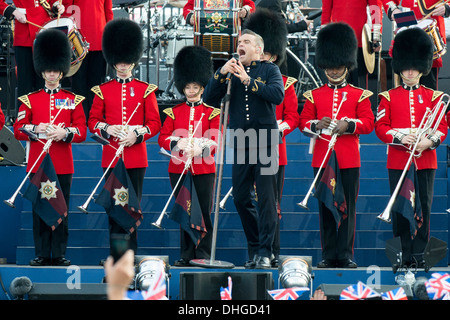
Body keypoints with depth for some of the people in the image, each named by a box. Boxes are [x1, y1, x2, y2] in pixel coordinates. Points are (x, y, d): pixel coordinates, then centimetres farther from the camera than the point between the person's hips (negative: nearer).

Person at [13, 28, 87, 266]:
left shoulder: (73, 100, 7)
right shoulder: (30, 100, 8)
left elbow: (82, 132, 3)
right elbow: (18, 130, 5)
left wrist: (65, 133, -16)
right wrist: (36, 129, -14)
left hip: (63, 164, 0)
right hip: (38, 163, 0)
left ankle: (59, 254, 5)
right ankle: (42, 254, 6)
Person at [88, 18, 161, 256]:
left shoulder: (145, 90, 4)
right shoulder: (103, 91, 8)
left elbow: (155, 123, 2)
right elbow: (93, 121, 8)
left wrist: (136, 134, -14)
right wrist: (107, 129, -12)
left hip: (135, 155, -1)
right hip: (111, 155, 1)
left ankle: (131, 252, 5)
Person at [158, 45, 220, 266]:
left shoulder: (211, 113, 5)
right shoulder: (174, 112, 10)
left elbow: (216, 139, -4)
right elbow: (162, 138, 4)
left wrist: (201, 147, -24)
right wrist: (177, 143, -17)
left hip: (204, 169, -2)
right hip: (179, 169, 2)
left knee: (204, 212, -2)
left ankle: (203, 254, 2)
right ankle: (186, 255, 11)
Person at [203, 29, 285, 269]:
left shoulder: (269, 70, 6)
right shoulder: (230, 72, 13)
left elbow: (278, 95, -13)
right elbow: (209, 99, 3)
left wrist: (249, 81, -16)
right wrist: (221, 74, -10)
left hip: (265, 143, -4)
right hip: (240, 145, 4)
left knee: (267, 199, -6)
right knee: (241, 199, 6)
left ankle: (264, 253, -4)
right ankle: (254, 249, 18)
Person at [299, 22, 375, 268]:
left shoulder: (360, 96, 8)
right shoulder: (314, 95, 11)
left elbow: (368, 123, 1)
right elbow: (304, 122, 8)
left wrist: (348, 125, -16)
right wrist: (318, 125, -13)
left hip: (349, 160, -1)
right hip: (322, 158, 1)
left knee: (348, 207, -1)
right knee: (325, 207, 3)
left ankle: (345, 255, 4)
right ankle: (329, 255, 7)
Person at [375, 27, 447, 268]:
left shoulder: (433, 97, 10)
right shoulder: (388, 97, 8)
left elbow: (442, 127, 5)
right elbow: (380, 126, 2)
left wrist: (429, 141, -16)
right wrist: (399, 138, -16)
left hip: (425, 160, 1)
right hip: (398, 160, -1)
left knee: (423, 207, -1)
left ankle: (419, 254, 3)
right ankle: (405, 254, 6)